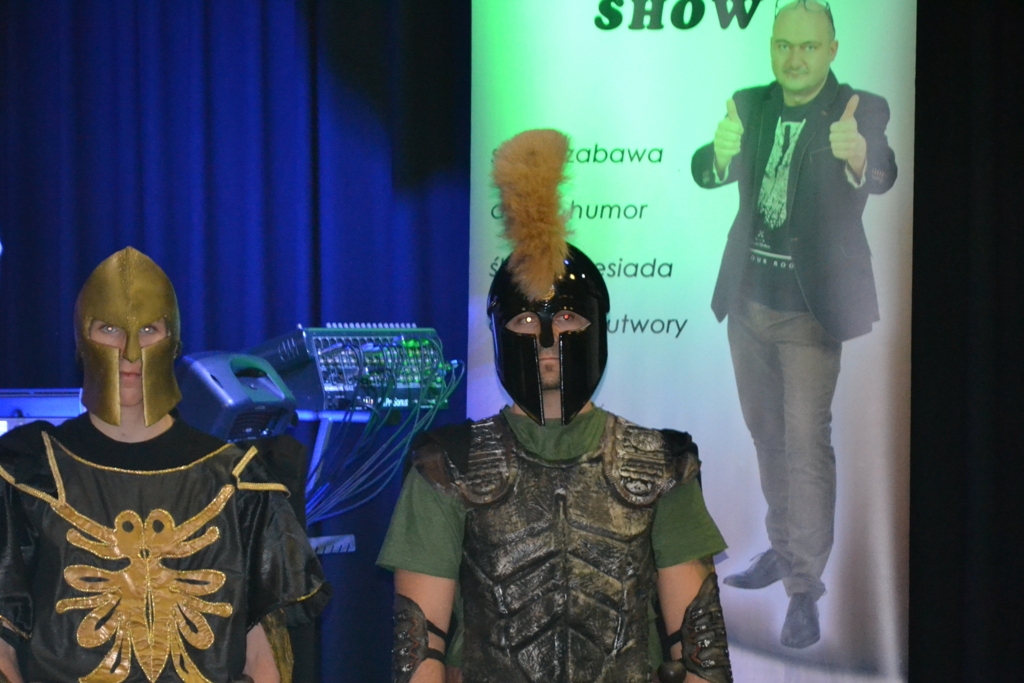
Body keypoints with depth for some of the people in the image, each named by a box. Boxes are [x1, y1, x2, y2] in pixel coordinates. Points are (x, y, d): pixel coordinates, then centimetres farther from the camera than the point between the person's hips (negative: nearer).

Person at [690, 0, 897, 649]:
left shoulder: (863, 110, -12)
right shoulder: (749, 106, 1)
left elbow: (882, 174, -30)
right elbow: (707, 173, -12)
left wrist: (858, 159, -54)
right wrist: (721, 152, -36)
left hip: (810, 308, -5)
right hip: (749, 301, 5)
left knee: (807, 441, -9)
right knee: (767, 433, 17)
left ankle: (806, 585, -3)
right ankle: (784, 549, 34)